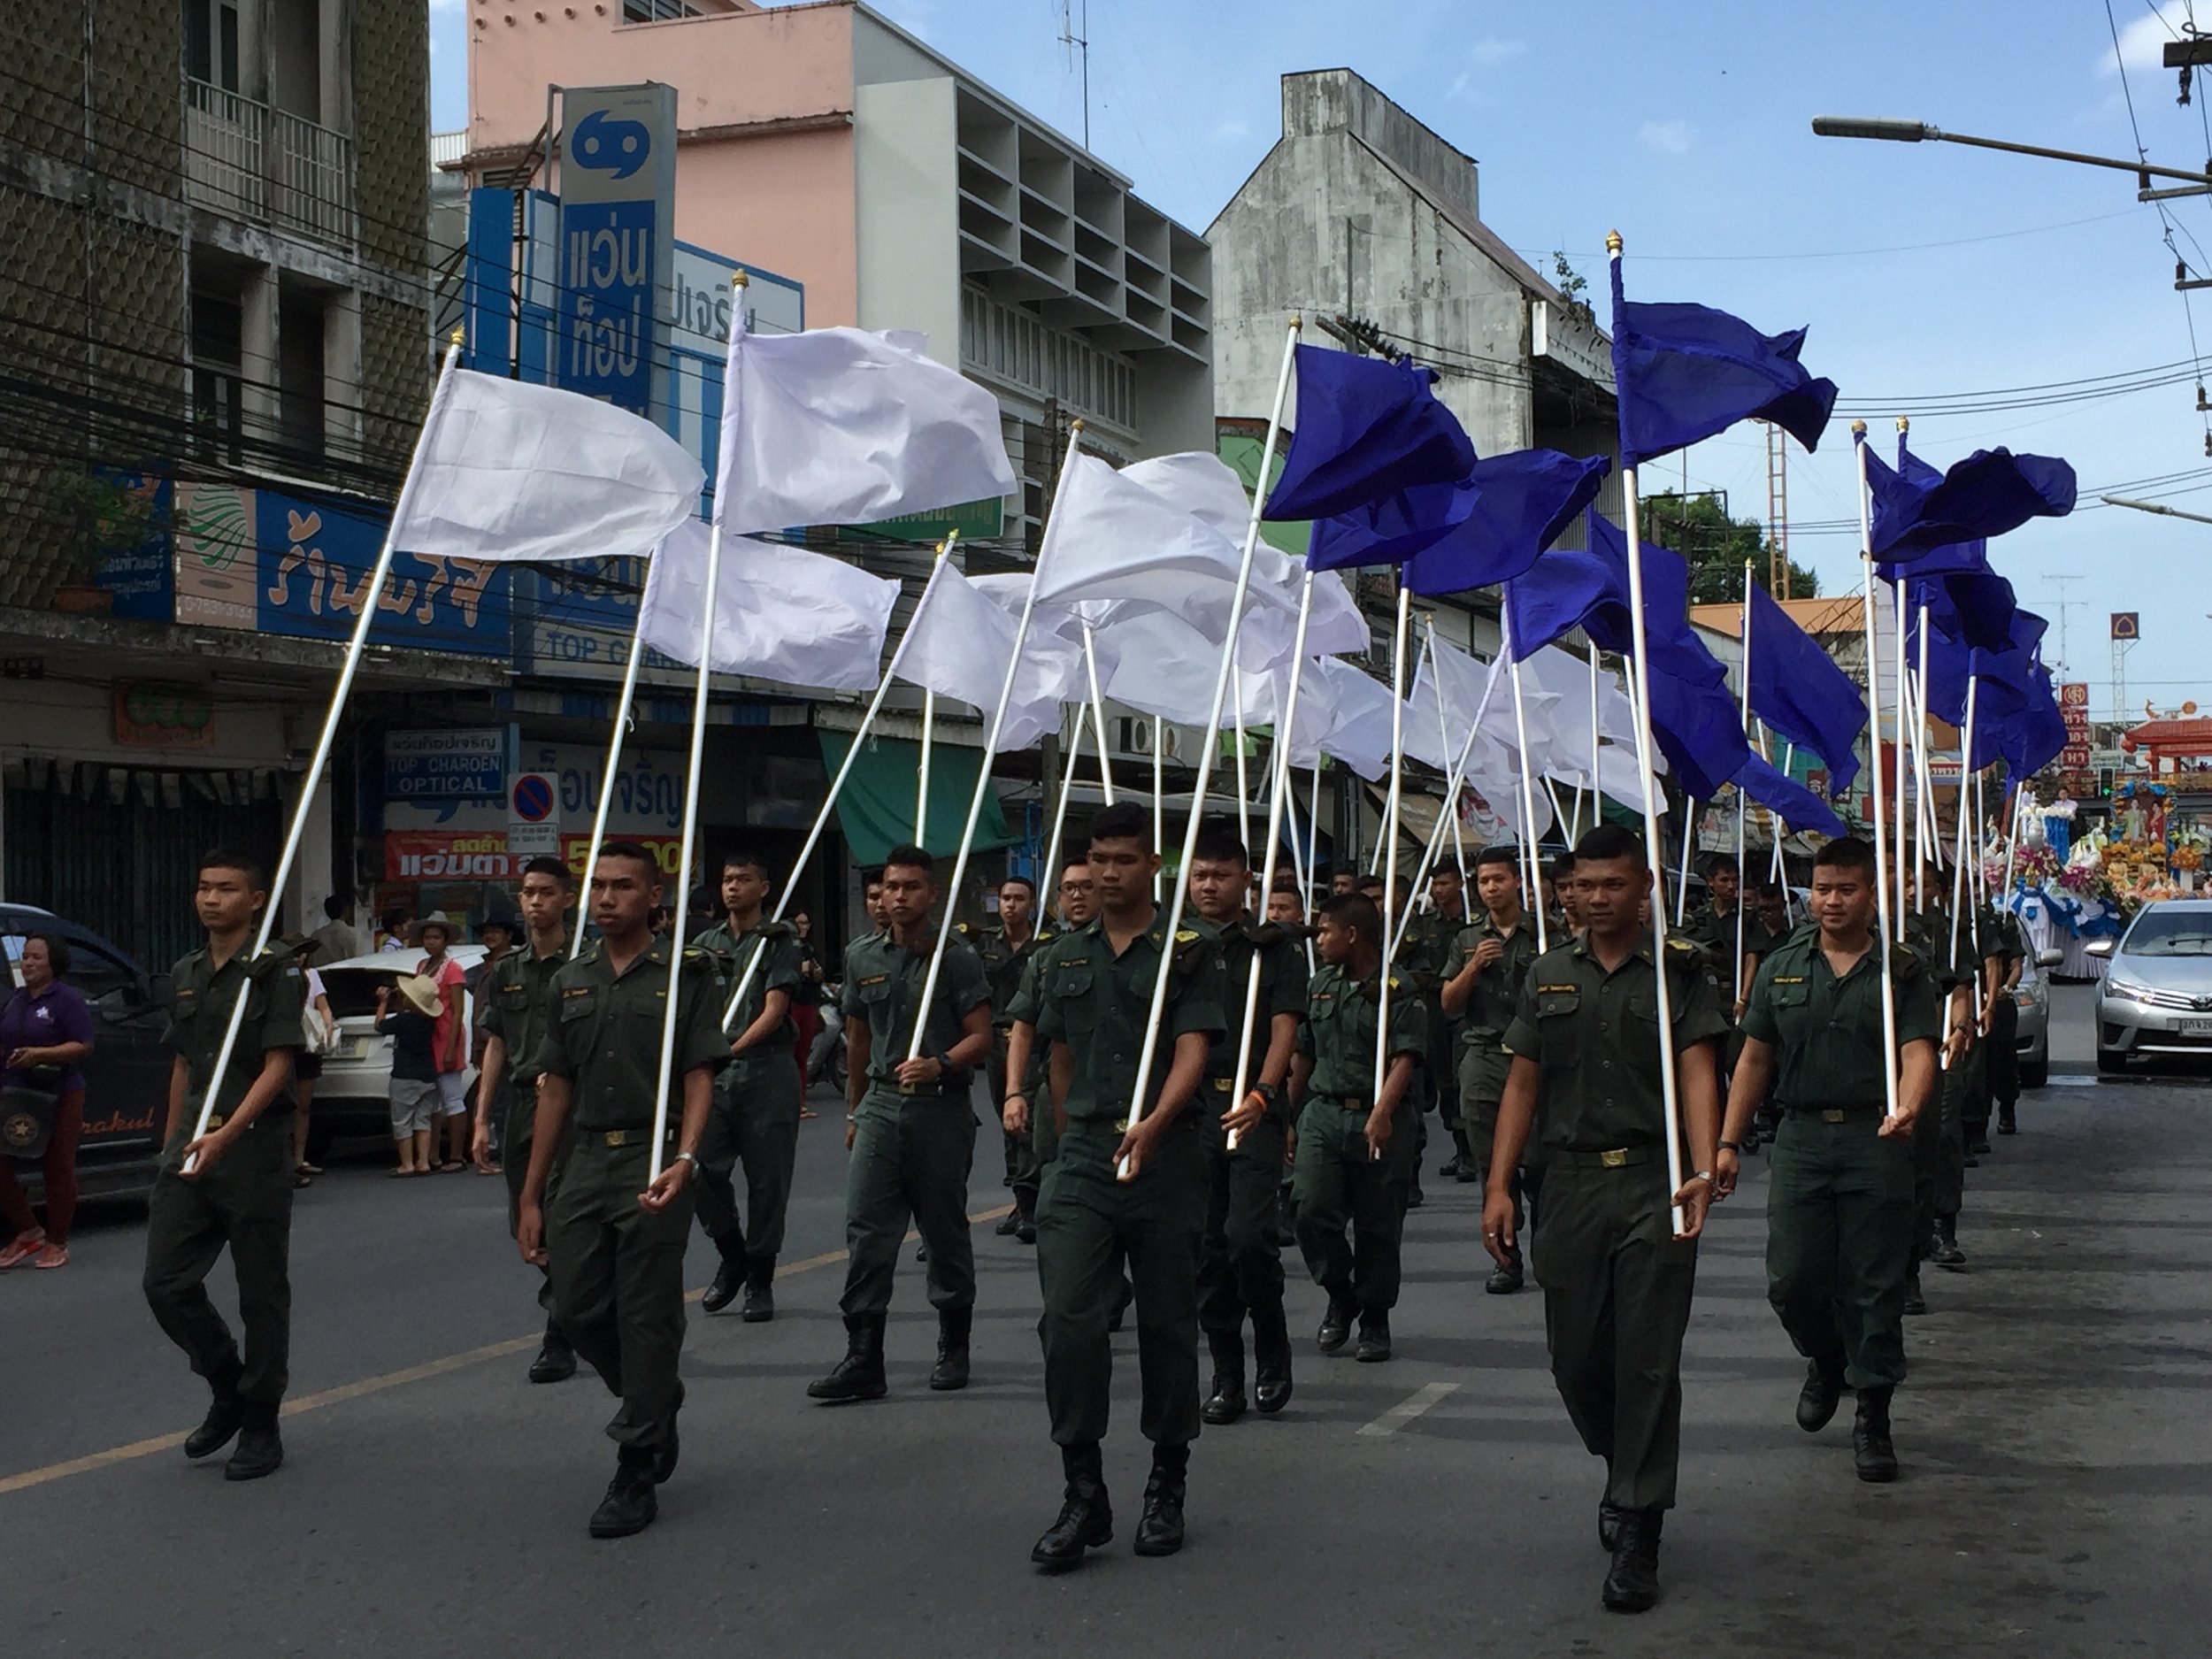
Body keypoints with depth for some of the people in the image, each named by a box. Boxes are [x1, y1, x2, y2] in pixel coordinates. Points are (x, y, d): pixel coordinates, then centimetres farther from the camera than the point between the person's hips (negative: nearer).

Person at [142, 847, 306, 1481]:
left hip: (255, 1148, -6)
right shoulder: (185, 976, 15)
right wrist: (170, 1142, 18)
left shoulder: (276, 974, -6)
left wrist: (227, 1134, -26)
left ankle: (260, 1427, 12)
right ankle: (227, 1388, 21)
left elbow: (276, 1066, -14)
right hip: (191, 1148, 6)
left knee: (262, 1295, 2)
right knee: (166, 1284, 0)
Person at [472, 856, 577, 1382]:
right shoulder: (506, 972, 14)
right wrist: (482, 1121, 11)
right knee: (525, 1226, 10)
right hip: (517, 1108, 6)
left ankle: (558, 1342, -7)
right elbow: (496, 1047, 15)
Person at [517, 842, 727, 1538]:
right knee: (577, 1310, 6)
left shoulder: (686, 976, -1)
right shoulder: (569, 983, 13)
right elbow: (555, 1090, 14)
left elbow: (699, 1077, -6)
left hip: (652, 1164, -5)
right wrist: (531, 1195, 12)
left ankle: (636, 1474, 7)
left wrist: (683, 1159, -23)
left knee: (647, 1318, -1)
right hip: (584, 1161, 5)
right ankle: (658, 1401, 33)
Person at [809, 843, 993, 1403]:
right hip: (880, 1105, 3)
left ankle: (954, 1346, 23)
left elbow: (980, 1037, -5)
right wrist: (854, 1111, 23)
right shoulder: (862, 957, 10)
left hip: (941, 1109, -3)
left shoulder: (957, 958, -3)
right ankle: (863, 1360, -5)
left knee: (945, 1231, 7)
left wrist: (939, 1065, -24)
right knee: (866, 1232, -5)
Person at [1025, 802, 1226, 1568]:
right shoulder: (1065, 957, 13)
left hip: (1165, 1156, -3)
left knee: (1168, 1322, 6)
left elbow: (1193, 1051, -11)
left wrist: (1153, 1124, -28)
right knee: (1068, 1318, -9)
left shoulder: (1189, 953, 0)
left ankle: (1167, 1486, 19)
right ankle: (1083, 1493, -3)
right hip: (1081, 1159, 3)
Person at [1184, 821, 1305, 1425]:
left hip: (1253, 1108, -3)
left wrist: (1261, 1095, -23)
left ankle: (1272, 1350, 7)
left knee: (1248, 1233, -15)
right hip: (1190, 1105, 3)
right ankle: (1227, 1375, 13)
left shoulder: (1275, 947, 3)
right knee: (1207, 1244, 4)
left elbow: (1283, 1029, -6)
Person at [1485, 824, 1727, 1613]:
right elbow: (1523, 1083, 11)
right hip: (1570, 1184, 4)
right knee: (1576, 1356, 8)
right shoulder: (1549, 975, 11)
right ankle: (1624, 1472, 36)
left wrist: (1702, 1170, -24)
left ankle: (1636, 1532, 3)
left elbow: (1696, 1072, -9)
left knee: (1647, 1361, -3)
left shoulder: (1678, 971, 1)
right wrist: (1498, 1186, 3)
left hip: (1654, 1183, -3)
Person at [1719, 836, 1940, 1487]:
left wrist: (1907, 1109, -32)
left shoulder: (1903, 970, 2)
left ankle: (1873, 1414, 11)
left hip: (1876, 1141, -2)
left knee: (1876, 1285, 0)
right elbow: (1755, 1058, 12)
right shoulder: (1783, 967, 10)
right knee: (1791, 1279, 1)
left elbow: (1918, 1050, -10)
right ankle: (1825, 1359, 32)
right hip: (1801, 1138, 2)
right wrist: (1727, 1143, 6)